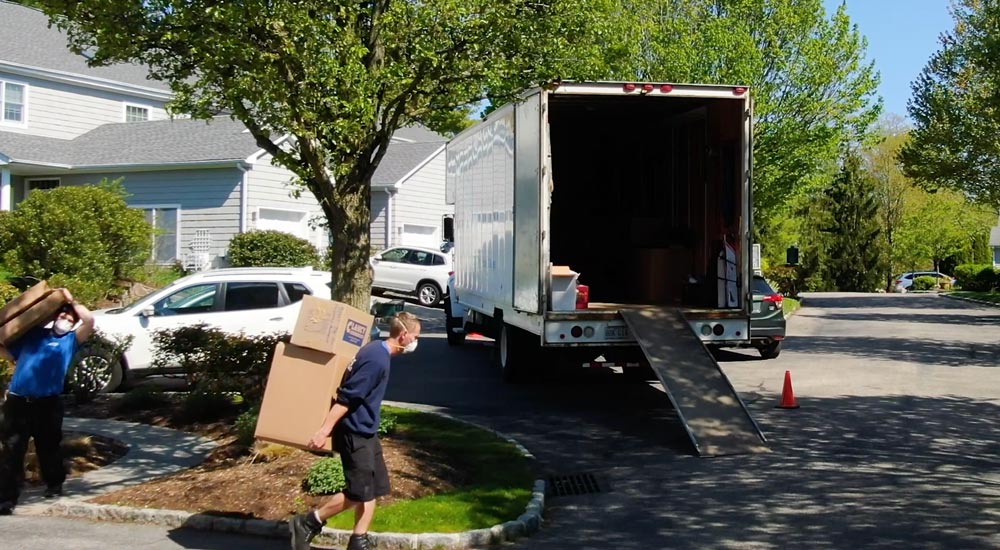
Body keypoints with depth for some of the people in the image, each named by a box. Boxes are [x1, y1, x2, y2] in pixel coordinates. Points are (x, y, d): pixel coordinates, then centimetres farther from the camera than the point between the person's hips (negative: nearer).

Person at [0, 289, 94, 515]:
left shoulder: (70, 340, 8)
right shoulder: (33, 334, 14)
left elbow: (89, 320, -8)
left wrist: (71, 300, 1)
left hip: (47, 403, -1)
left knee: (49, 447, 12)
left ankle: (54, 484, 34)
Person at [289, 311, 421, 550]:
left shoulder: (377, 349, 8)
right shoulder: (377, 359, -22)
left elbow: (357, 392, 18)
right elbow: (346, 397, -24)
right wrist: (325, 430, -24)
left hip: (366, 431, 10)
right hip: (355, 433, -10)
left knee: (374, 489, 10)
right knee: (359, 492, -4)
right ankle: (306, 523, 8)